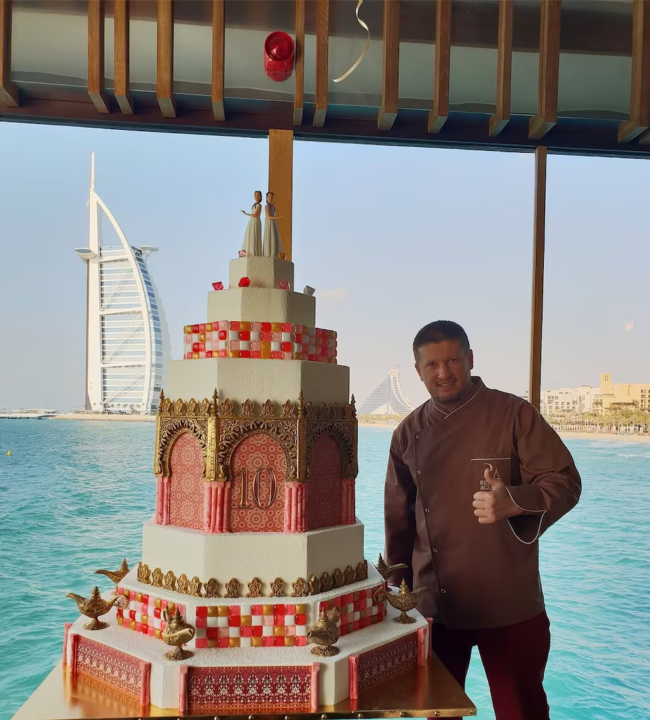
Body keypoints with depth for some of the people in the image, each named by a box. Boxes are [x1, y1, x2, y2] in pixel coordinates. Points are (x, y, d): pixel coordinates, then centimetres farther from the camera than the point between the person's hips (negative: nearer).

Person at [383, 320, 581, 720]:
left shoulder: (514, 414, -8)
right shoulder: (409, 432, 3)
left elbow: (565, 483, -10)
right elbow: (399, 517, 10)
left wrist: (514, 502, -29)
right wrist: (401, 583, 13)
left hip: (510, 605, -3)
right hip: (434, 604, 3)